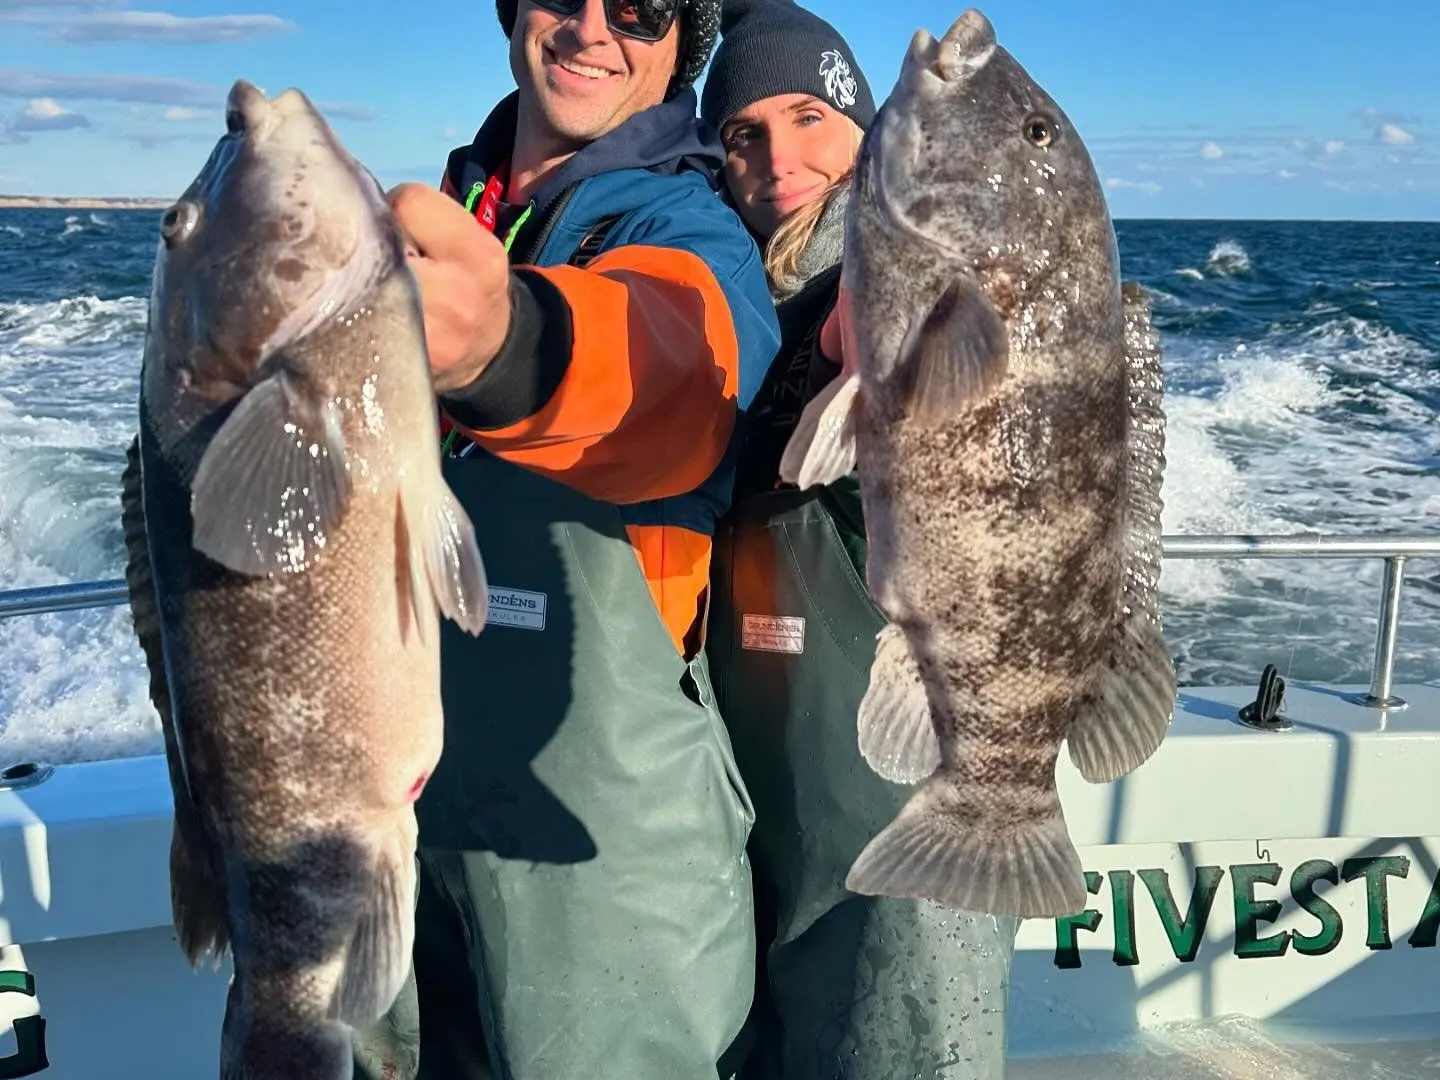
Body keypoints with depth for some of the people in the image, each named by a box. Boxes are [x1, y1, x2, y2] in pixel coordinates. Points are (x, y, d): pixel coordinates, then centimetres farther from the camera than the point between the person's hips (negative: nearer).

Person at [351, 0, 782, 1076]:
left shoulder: (688, 233, -13)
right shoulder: (440, 217, 6)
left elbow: (666, 357, -39)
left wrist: (506, 338, -61)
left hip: (600, 831, -6)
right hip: (407, 796, 6)